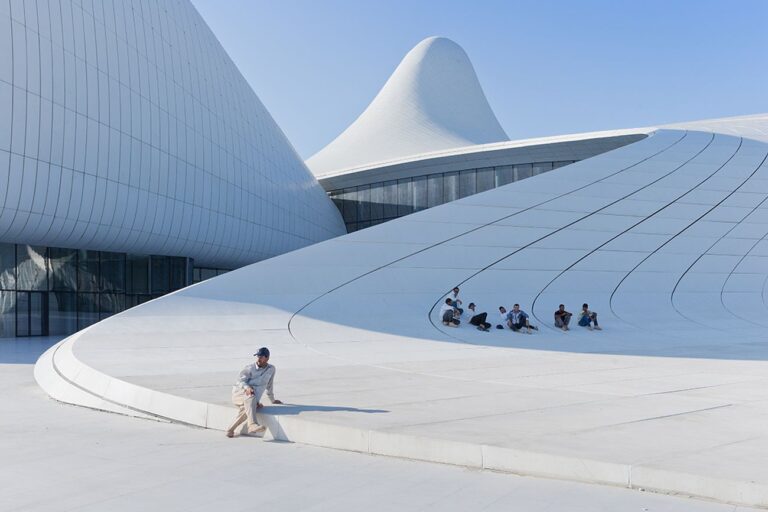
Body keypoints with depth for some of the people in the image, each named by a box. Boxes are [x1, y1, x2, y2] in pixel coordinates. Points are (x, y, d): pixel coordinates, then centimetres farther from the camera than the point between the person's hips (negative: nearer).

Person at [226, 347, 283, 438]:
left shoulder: (271, 369, 12)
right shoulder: (250, 368, 1)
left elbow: (269, 385, 26)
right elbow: (241, 380, -12)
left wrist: (272, 399, 35)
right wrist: (247, 387, -34)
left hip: (250, 400, 2)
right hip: (239, 393, -2)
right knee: (250, 396, -38)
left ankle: (231, 430, -22)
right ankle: (252, 425, -53)